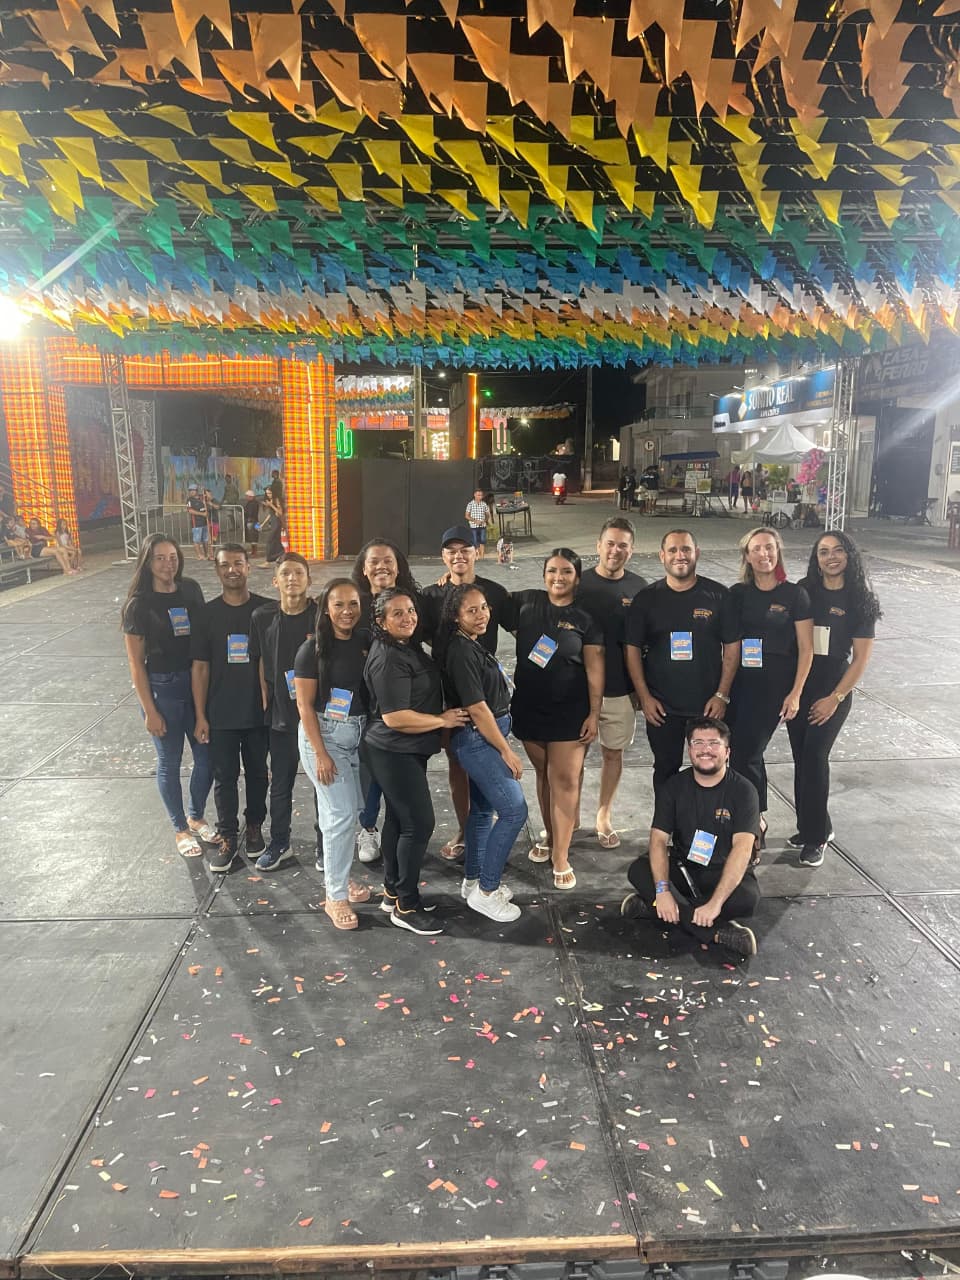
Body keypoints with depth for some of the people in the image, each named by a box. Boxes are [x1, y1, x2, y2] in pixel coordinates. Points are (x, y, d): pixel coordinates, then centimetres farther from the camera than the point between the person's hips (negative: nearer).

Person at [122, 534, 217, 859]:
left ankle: (196, 817, 36)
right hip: (161, 689, -4)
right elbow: (136, 663, -9)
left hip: (196, 684, 4)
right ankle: (180, 828, 29)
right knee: (169, 763, 10)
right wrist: (149, 711, -10)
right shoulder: (138, 605, -11)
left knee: (207, 757, 11)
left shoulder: (191, 590, -1)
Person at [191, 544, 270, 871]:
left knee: (257, 773, 14)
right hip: (221, 714, 0)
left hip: (258, 711, 0)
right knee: (225, 777, 9)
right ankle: (227, 837, 22)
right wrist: (200, 715, -4)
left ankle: (255, 826, 33)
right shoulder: (206, 614, -3)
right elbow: (200, 667, -1)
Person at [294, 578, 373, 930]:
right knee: (341, 813, -6)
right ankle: (336, 896, 8)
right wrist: (320, 753, -16)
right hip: (323, 734, -5)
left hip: (357, 732, 5)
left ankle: (339, 876, 31)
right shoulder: (312, 649, -14)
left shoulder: (365, 640, -1)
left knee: (346, 810, 13)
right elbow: (304, 705, -13)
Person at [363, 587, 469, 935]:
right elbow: (395, 716, -27)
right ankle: (406, 906, 8)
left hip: (407, 750, 10)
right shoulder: (388, 659, -23)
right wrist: (443, 720, -16)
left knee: (399, 818, 17)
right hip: (395, 753, -10)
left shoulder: (407, 646, 8)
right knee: (419, 823, -4)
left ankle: (393, 891, 31)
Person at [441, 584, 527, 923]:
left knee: (483, 809, 17)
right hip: (478, 740, -10)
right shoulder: (461, 651, -21)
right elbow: (477, 709, -21)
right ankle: (486, 892, 5)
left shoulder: (473, 644, 8)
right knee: (514, 811, -7)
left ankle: (473, 881, 31)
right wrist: (506, 751, -16)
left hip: (482, 739, 10)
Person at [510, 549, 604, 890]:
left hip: (570, 711, -3)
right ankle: (549, 835, 34)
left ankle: (561, 857, 4)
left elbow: (595, 668, -5)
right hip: (529, 707, 3)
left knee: (565, 779, -3)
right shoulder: (525, 602, 1)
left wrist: (594, 714, -8)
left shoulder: (586, 618, -5)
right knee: (544, 774, 16)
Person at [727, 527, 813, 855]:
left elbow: (806, 648, -4)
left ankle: (756, 820, 16)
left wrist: (795, 693, -8)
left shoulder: (794, 594, -4)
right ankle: (754, 821, 27)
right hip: (740, 682, 4)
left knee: (745, 752, -6)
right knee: (742, 750, 9)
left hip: (774, 685, -4)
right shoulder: (738, 593, 5)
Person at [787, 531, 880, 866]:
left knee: (814, 758, -9)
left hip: (832, 692, -3)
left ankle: (815, 837, 5)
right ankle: (813, 827, 26)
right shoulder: (803, 591, 3)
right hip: (797, 688, 4)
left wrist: (835, 698, -10)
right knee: (802, 759, 9)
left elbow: (861, 659, -5)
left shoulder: (859, 600, -5)